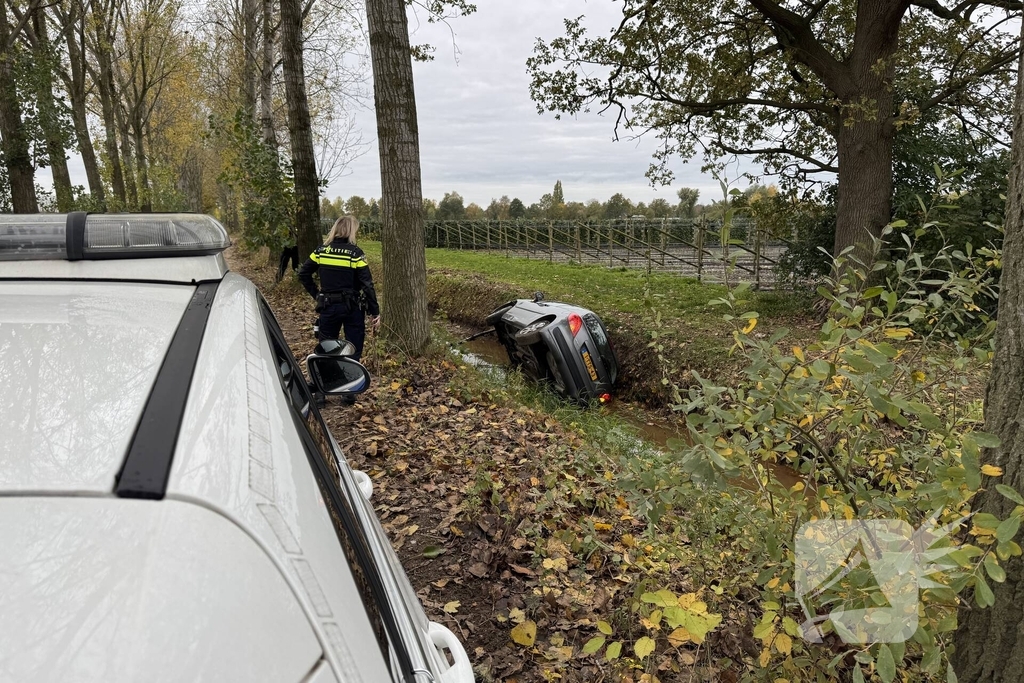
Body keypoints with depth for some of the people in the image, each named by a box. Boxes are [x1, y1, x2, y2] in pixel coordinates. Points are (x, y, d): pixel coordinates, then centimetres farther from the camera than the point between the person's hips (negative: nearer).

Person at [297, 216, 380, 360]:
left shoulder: (321, 250, 0)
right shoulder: (356, 253, -11)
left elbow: (303, 274, 5)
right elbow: (367, 285, -13)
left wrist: (316, 294, 12)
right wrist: (375, 312, -8)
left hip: (328, 306, 3)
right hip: (352, 308, -3)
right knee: (353, 353, 8)